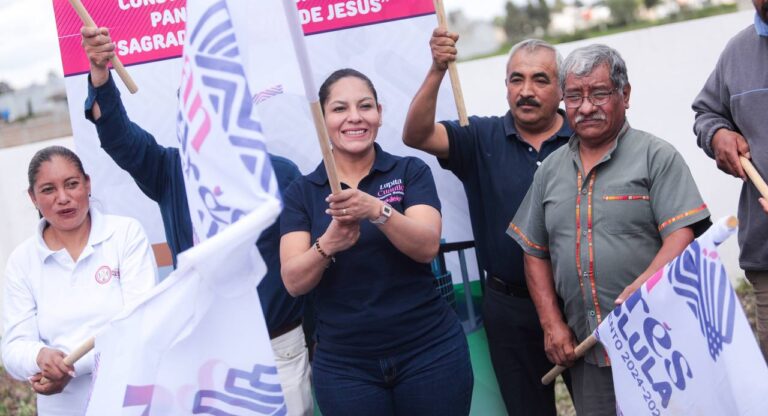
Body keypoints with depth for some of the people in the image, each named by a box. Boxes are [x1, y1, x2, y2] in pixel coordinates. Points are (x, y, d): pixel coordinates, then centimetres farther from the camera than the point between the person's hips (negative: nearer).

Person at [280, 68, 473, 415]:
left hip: (430, 351, -1)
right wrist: (327, 245, -27)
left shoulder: (410, 171, -1)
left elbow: (427, 247, -15)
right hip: (343, 365, 1)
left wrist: (376, 210, -31)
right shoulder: (301, 193, 2)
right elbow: (294, 282, -8)